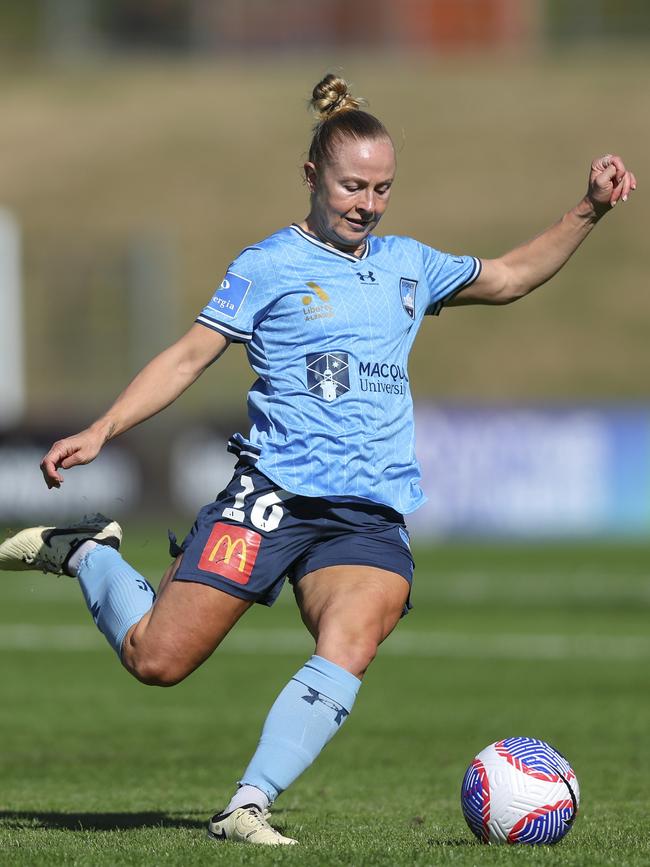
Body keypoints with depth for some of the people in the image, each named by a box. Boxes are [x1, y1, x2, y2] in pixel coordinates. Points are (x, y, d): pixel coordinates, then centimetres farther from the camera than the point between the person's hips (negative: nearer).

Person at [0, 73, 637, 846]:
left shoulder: (408, 265, 18)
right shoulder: (269, 266, 2)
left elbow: (509, 278, 31)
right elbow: (190, 355, 0)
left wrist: (589, 212, 21)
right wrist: (101, 430, -9)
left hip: (373, 514, 4)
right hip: (274, 493, -4)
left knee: (347, 654, -25)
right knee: (157, 659, -7)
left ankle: (248, 808, -24)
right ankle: (86, 554, 22)